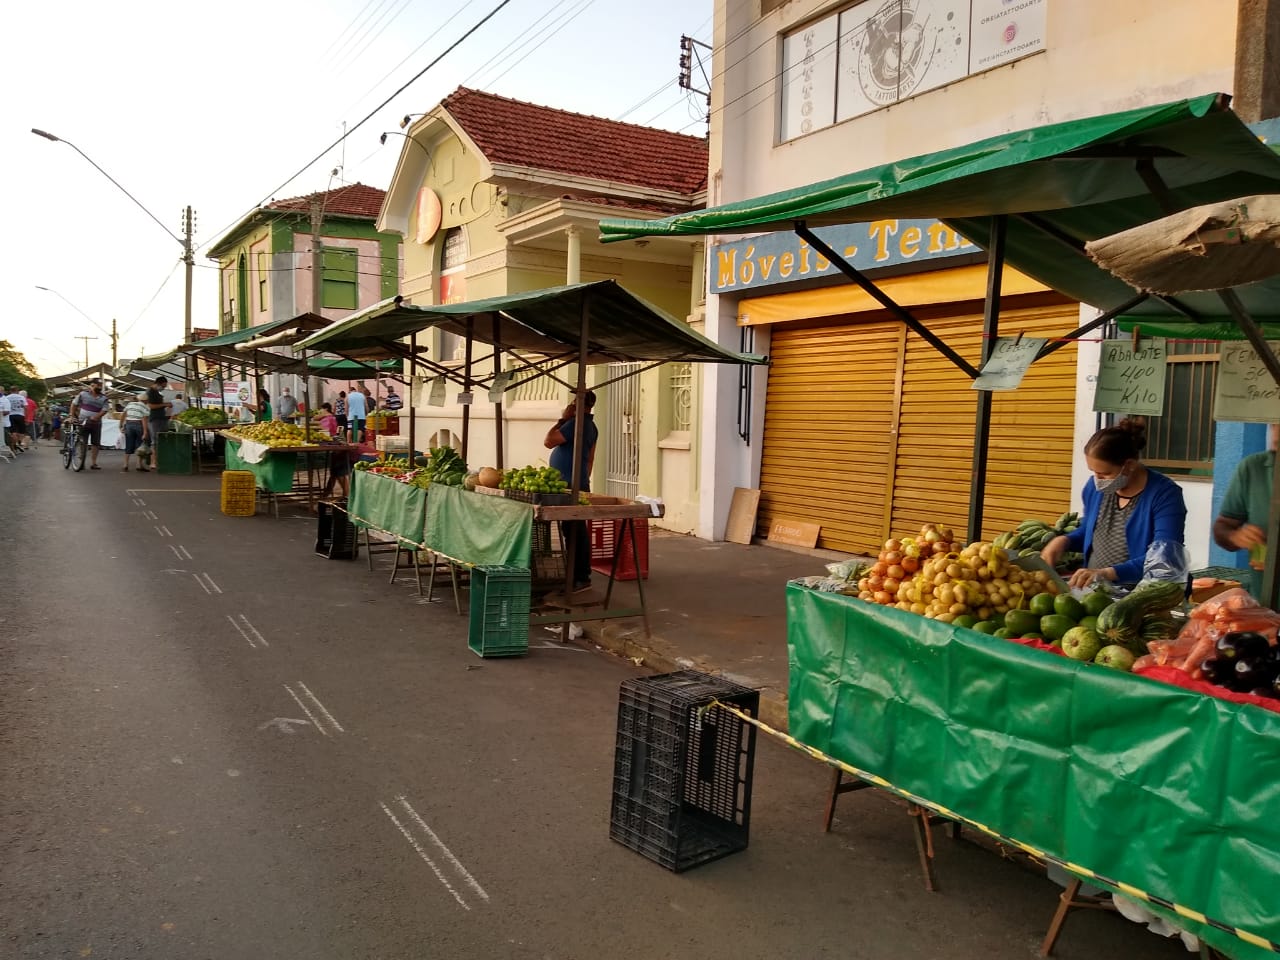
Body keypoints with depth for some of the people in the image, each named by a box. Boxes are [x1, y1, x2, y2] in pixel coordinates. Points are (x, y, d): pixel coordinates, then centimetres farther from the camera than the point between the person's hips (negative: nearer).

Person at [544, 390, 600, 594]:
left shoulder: (575, 423, -16)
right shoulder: (591, 426, 16)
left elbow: (548, 442, -17)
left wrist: (562, 419, -9)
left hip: (570, 485, -10)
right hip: (580, 483, 10)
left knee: (573, 531, -8)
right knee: (577, 530, 12)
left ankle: (581, 577, -6)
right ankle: (581, 574, 17)